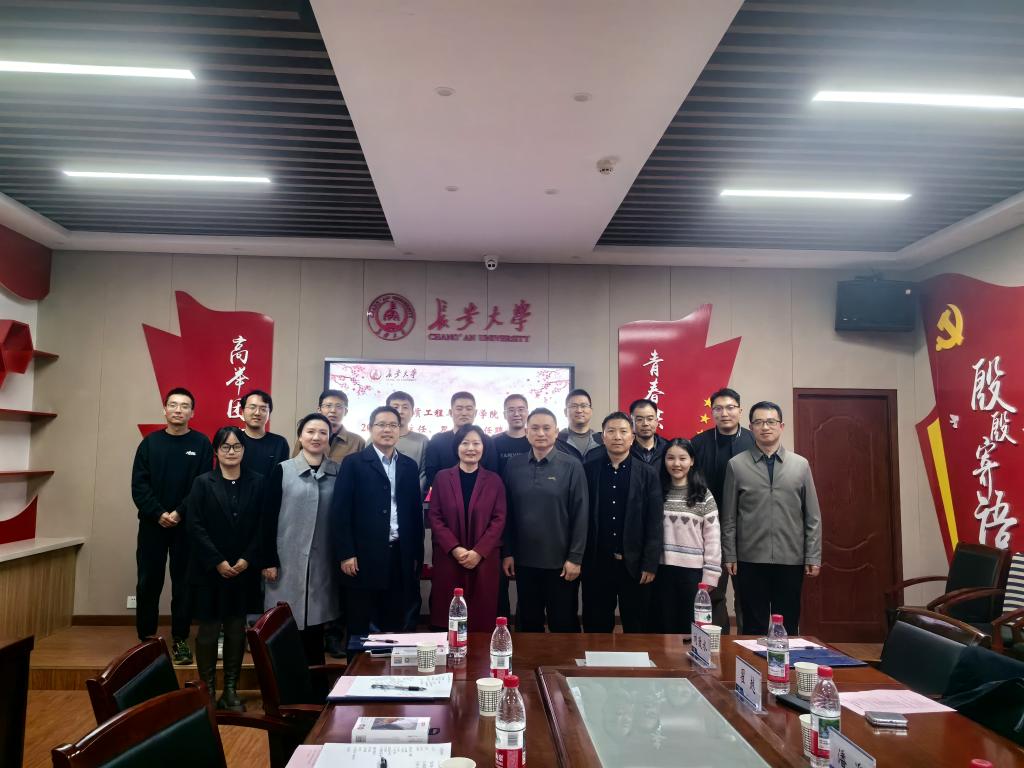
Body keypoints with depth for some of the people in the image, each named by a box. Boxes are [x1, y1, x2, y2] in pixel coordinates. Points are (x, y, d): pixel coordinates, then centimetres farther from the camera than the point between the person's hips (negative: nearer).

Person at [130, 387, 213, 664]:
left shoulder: (201, 444, 0)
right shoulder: (150, 442, 5)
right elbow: (139, 485, -1)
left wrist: (180, 514, -15)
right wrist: (158, 513, -13)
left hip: (187, 526, -1)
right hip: (152, 524, 2)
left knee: (183, 584, 5)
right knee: (148, 583, 7)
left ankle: (180, 640, 14)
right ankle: (146, 638, 20)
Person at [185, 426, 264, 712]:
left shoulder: (256, 483, 3)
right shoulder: (202, 483, 0)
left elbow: (262, 526, 1)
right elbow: (195, 526, -6)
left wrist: (246, 560, -10)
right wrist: (218, 562, -13)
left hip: (244, 570, 1)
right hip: (209, 570, -1)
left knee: (236, 629, 7)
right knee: (209, 629, 4)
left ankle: (230, 690, 17)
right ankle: (207, 689, 17)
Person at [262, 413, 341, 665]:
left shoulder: (337, 472, 4)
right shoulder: (282, 470, -1)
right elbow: (269, 518, -2)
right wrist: (268, 560, -6)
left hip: (323, 562, 2)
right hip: (288, 560, -1)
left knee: (315, 621, 9)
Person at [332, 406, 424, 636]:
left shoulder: (410, 466, 11)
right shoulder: (353, 464, -1)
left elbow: (416, 511, 12)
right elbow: (340, 510, -5)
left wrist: (417, 554, 9)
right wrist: (346, 554, -10)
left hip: (401, 557, 4)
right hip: (365, 557, -3)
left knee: (396, 623, 8)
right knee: (360, 625, 6)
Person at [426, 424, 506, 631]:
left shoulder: (494, 480, 5)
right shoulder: (442, 477, 5)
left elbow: (499, 519, 0)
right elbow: (434, 517, 0)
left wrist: (478, 552, -11)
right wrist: (454, 548, -11)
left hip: (484, 560, 0)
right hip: (448, 559, 0)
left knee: (482, 618, 2)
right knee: (448, 616, 3)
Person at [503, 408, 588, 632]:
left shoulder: (571, 466, -6)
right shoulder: (513, 465, 2)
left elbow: (580, 515, -6)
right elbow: (507, 512, 5)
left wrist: (575, 557, -9)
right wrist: (507, 552, 3)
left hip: (560, 561, -2)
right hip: (524, 560, 3)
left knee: (564, 625, 11)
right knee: (528, 624, 16)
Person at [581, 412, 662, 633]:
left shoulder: (647, 474, 1)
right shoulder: (588, 470, 1)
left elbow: (654, 523, -2)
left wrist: (650, 564, -7)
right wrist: (578, 557, -3)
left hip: (635, 564, 0)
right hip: (596, 563, 0)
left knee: (636, 629, 10)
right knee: (596, 628, 9)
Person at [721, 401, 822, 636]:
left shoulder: (801, 465, 5)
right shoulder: (736, 465, 1)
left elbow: (812, 516, 5)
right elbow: (729, 516, 2)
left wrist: (813, 557, 1)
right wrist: (729, 555, 0)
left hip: (791, 560, 1)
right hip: (751, 561, -1)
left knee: (788, 627, 9)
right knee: (753, 627, 8)